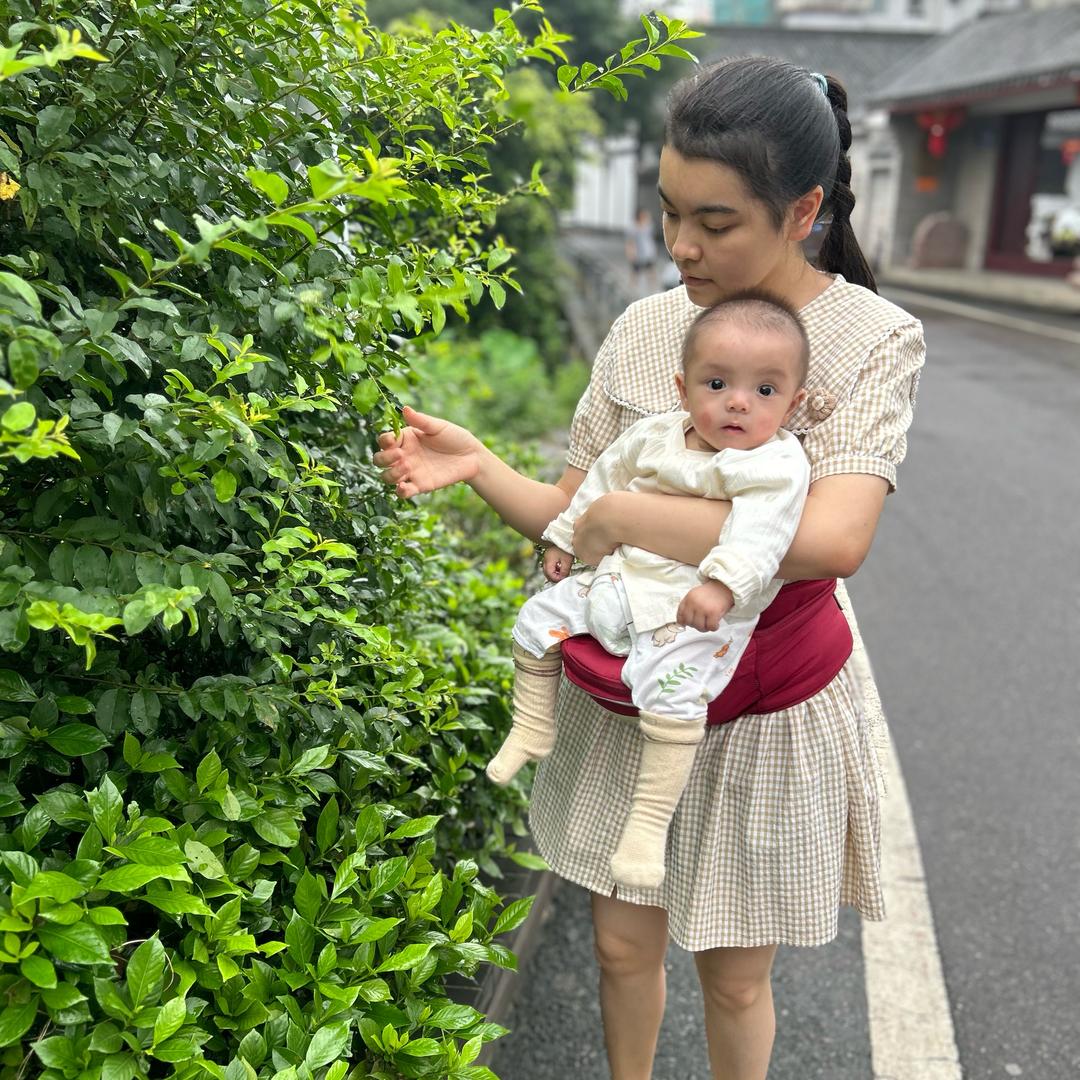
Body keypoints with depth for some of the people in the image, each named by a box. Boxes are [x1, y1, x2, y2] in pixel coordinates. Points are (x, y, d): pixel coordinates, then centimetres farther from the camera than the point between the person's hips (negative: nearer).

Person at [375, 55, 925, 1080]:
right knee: (624, 942, 16)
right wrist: (480, 467, -15)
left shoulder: (874, 339, -14)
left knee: (733, 975, 14)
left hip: (765, 704, -3)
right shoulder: (644, 326, -2)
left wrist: (619, 511, -25)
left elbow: (831, 539, -30)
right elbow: (575, 513, 3)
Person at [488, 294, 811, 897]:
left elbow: (760, 528, -29)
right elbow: (605, 480, 21)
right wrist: (565, 538, 26)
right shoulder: (655, 436, 6)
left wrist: (722, 583, -43)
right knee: (538, 621, 12)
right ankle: (533, 731, 31)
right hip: (619, 581, 7)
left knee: (671, 692, -28)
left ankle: (651, 819, -13)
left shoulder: (777, 464, -13)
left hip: (696, 607, -7)